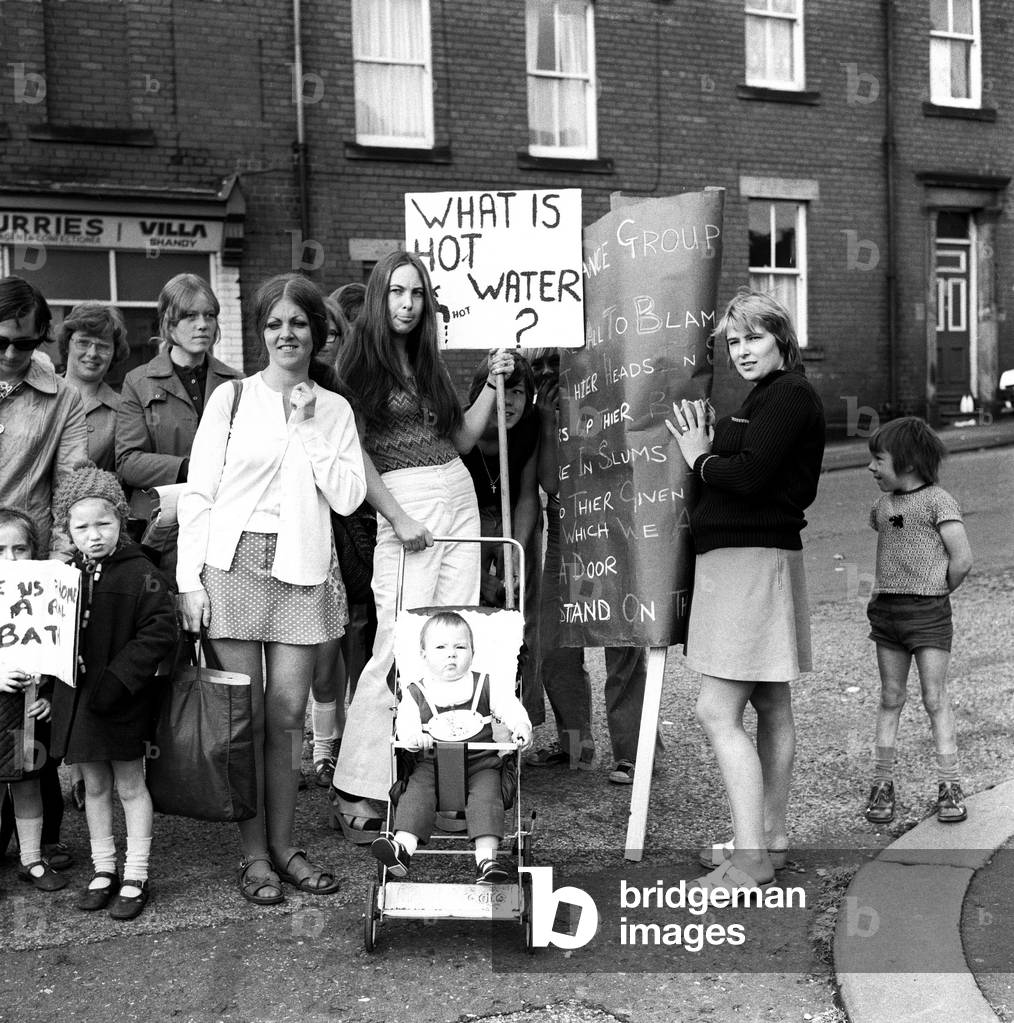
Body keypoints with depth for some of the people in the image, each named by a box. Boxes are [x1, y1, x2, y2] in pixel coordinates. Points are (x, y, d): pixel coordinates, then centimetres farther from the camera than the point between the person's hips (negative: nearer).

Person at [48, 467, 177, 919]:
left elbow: (159, 635, -17)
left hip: (123, 702, -5)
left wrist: (116, 681, -21)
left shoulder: (142, 576, -12)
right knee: (94, 786, 15)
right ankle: (103, 871, 28)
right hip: (76, 697, 5)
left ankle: (135, 878, 17)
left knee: (129, 785, 6)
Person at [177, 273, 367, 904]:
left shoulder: (335, 410, 10)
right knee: (244, 716, 1)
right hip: (234, 564, -2)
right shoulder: (232, 398, 3)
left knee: (286, 717, 5)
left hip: (303, 569, 2)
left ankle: (283, 844, 18)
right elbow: (198, 493, 1)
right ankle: (254, 854, 11)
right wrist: (190, 579, -5)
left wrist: (308, 429, -5)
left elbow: (348, 497, 0)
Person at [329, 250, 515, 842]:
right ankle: (358, 789, -5)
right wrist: (397, 518, -13)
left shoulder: (429, 363, 18)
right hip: (404, 506, -7)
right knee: (401, 645, -12)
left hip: (459, 497, 7)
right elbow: (358, 453, -7)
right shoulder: (362, 361, -1)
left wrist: (493, 385, 10)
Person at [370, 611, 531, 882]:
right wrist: (414, 736, -30)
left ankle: (487, 858, -30)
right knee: (416, 789, -25)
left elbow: (511, 708, 2)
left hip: (480, 763, 0)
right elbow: (405, 724, -6)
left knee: (486, 795, -25)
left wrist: (521, 727, -20)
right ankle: (403, 846, -36)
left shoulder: (487, 686, 10)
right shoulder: (414, 693, 7)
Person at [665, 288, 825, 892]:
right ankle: (770, 840, 23)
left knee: (718, 712, -11)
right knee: (771, 707, 14)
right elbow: (746, 473, 13)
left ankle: (750, 858, -8)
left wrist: (701, 459, -6)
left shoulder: (790, 396, -12)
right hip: (753, 555, 11)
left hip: (753, 560, -11)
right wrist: (709, 451, 0)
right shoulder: (769, 397, 19)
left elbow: (748, 476, -23)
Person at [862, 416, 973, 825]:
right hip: (886, 609, 6)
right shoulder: (882, 505, 10)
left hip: (928, 613, -5)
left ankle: (949, 787, 4)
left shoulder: (937, 501, -9)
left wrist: (936, 593, -1)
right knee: (890, 699, 8)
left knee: (935, 698, -3)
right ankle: (882, 784, 12)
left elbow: (962, 560, -13)